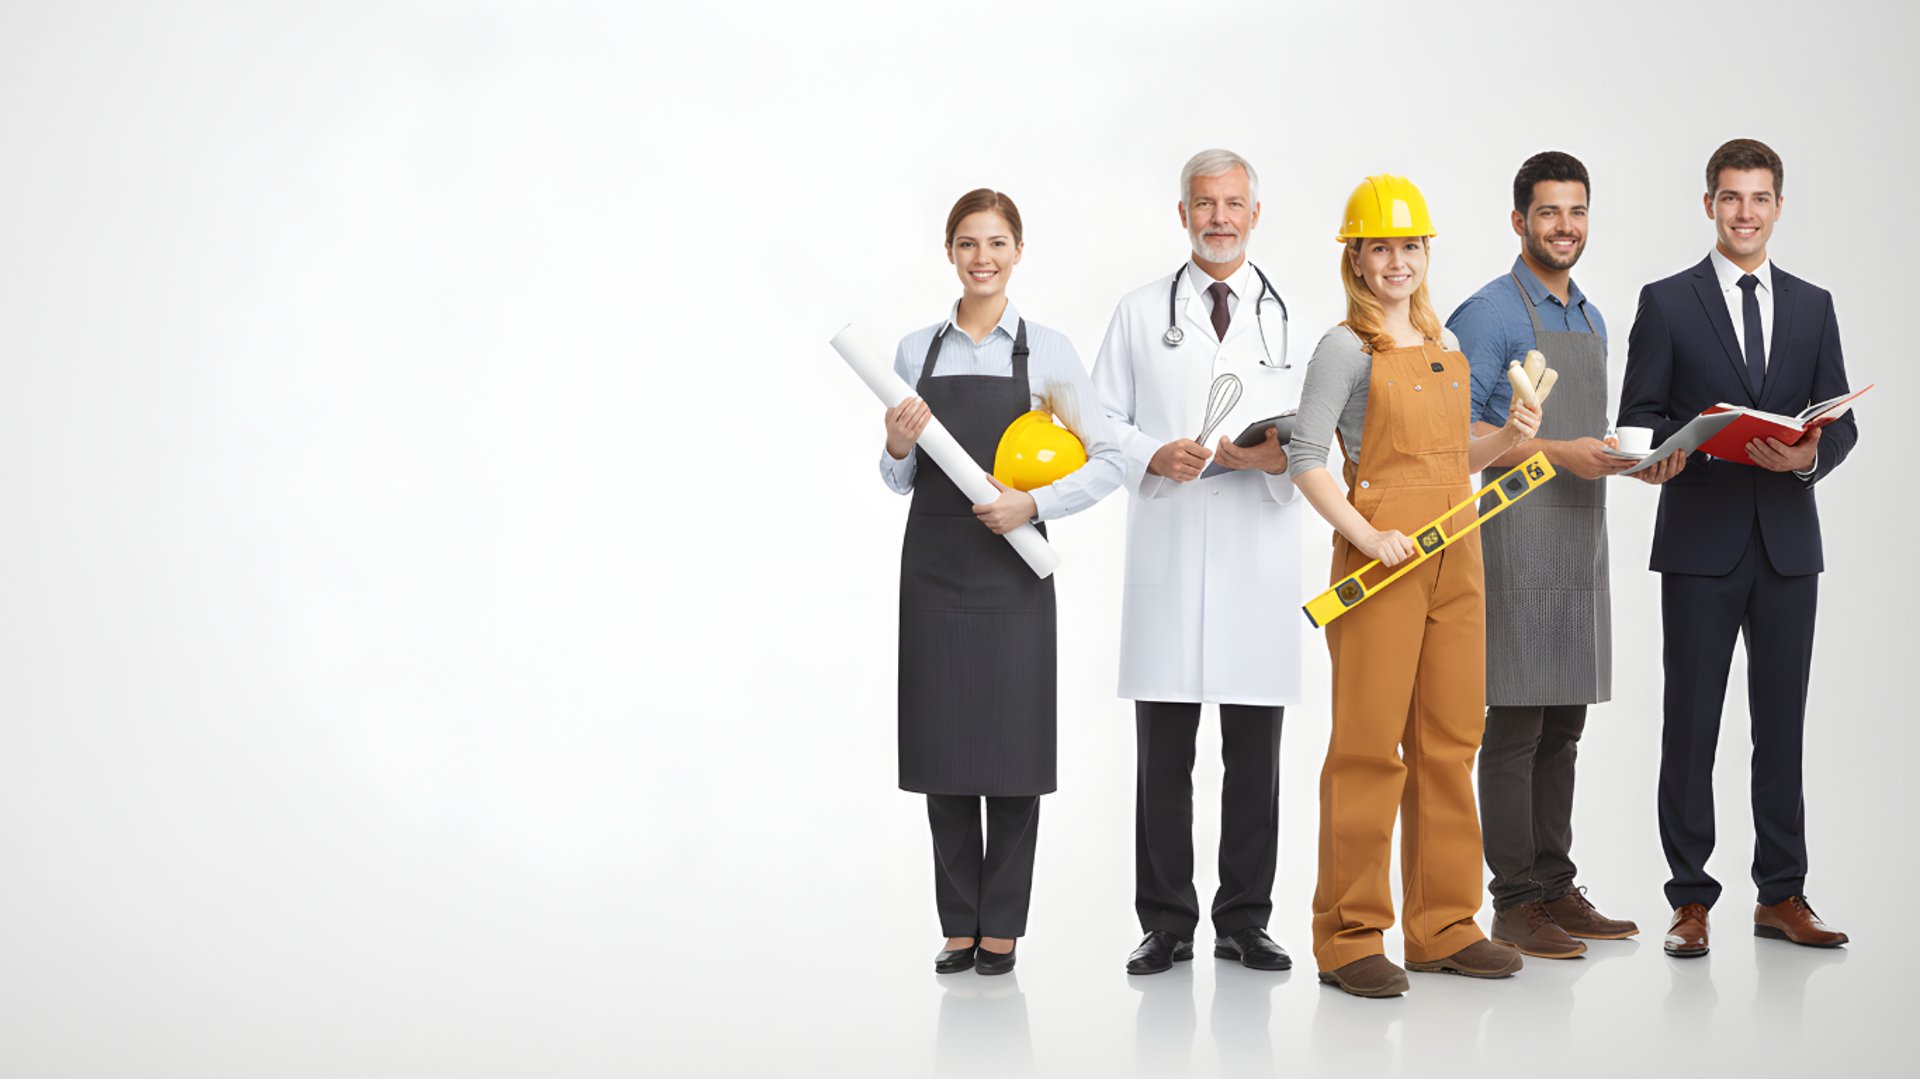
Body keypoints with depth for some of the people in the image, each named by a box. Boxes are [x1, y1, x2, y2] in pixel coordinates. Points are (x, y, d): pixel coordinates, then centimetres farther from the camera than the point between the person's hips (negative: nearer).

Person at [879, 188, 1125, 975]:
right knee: (941, 744, 4)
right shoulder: (916, 351, 8)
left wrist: (1035, 504, -15)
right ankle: (959, 925, 14)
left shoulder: (1047, 350, 0)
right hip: (935, 566, 2)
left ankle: (1002, 927, 10)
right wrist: (897, 447, -9)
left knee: (1011, 747, 0)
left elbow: (1107, 462, -2)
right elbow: (900, 481, 12)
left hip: (1013, 570, -2)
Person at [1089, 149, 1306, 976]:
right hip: (1167, 552, 0)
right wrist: (1154, 456, -10)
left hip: (1260, 553, 0)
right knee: (1163, 751, 2)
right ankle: (1166, 922, 9)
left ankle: (1245, 920, 13)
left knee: (1255, 752, 3)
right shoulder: (1140, 313, 12)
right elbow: (1100, 421, 9)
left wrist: (1278, 457, -14)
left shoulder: (1293, 316, 9)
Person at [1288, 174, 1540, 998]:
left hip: (1455, 558, 7)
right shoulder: (1345, 348, -5)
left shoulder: (1446, 345, 15)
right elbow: (1305, 458, -11)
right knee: (1369, 745, -4)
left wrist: (1507, 437, 4)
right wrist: (1364, 536, -19)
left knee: (1449, 743, 9)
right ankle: (1349, 938, 2)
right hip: (1379, 560, -7)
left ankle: (1443, 928, 17)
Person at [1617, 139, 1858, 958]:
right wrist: (1710, 442, -19)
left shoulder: (1812, 306, 12)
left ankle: (1781, 896, 15)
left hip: (1788, 542, 3)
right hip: (1701, 543, -3)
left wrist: (1809, 453, -14)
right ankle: (1691, 900, 7)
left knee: (1782, 721, 7)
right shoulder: (1667, 303, 3)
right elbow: (1637, 421, -1)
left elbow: (1840, 424, 9)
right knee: (1691, 722, 1)